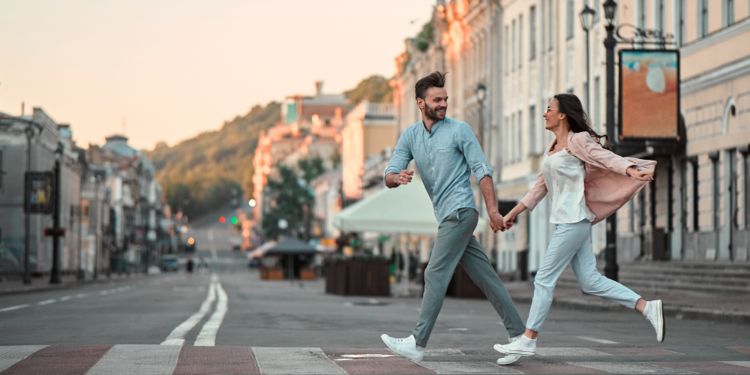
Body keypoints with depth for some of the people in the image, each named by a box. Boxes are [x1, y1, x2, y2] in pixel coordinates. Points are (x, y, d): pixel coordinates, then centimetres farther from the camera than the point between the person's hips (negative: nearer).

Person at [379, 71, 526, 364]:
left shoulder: (459, 130, -3)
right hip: (446, 217, 6)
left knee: (435, 275, -10)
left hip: (460, 212, -6)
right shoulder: (410, 136, 12)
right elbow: (389, 175, 5)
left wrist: (493, 210, -13)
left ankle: (417, 344, -10)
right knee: (485, 277, 8)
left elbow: (482, 171, -5)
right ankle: (519, 334, 12)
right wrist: (398, 178, -20)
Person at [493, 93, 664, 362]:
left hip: (574, 221, -9)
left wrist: (633, 171, -35)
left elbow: (607, 158, -17)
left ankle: (528, 340, 0)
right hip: (566, 221, 9)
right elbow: (540, 187, 26)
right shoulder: (552, 148, 20)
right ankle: (648, 308, 6)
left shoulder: (577, 141, -5)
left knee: (544, 279, -5)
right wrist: (514, 212, 26)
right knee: (590, 281, 4)